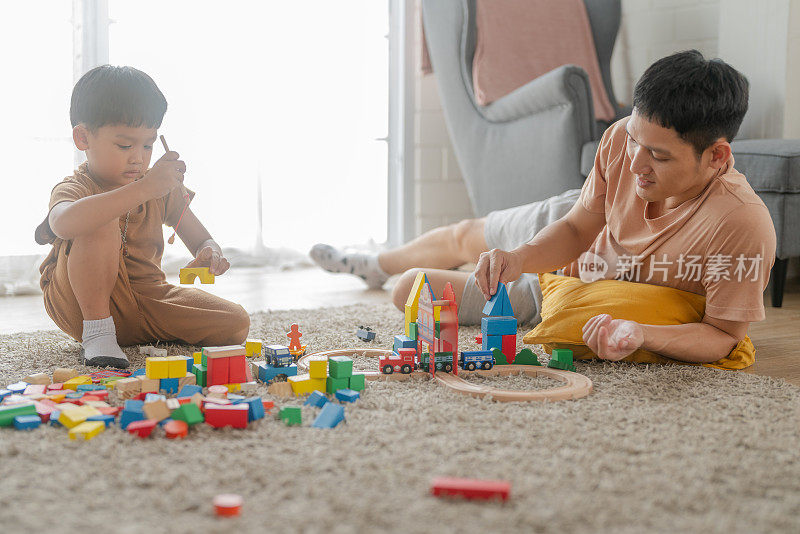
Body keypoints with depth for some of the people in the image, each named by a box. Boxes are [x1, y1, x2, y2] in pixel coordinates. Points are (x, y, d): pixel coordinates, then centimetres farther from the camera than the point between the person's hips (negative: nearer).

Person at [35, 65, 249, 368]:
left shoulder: (162, 190, 4)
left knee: (236, 325, -11)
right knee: (102, 223, -31)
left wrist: (209, 253, -20)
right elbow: (64, 223, -43)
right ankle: (97, 331, -20)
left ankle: (140, 338, 8)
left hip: (146, 299, 6)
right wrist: (144, 188, -49)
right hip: (82, 306, -5)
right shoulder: (73, 189, -15)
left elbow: (201, 241, 9)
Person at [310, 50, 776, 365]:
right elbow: (577, 228, -16)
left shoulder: (744, 227, -42)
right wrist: (518, 258, -35)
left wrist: (642, 335, -49)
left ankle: (390, 275, 46)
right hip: (574, 226, 3)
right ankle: (374, 265, 65)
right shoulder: (624, 139, -29)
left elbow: (724, 334, -31)